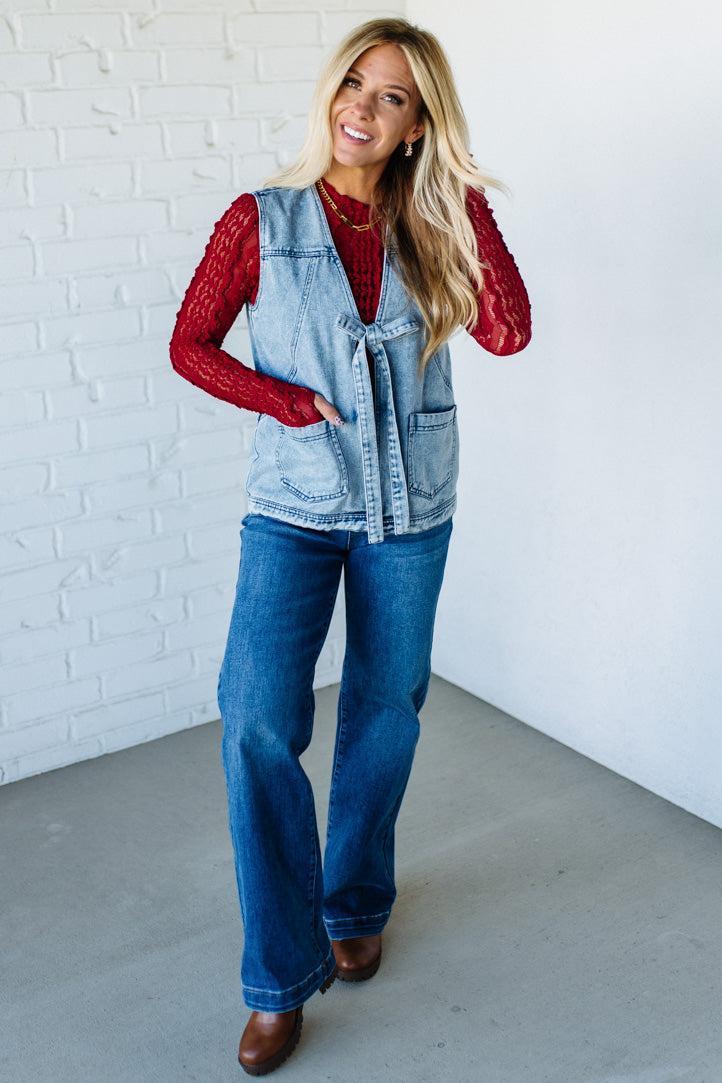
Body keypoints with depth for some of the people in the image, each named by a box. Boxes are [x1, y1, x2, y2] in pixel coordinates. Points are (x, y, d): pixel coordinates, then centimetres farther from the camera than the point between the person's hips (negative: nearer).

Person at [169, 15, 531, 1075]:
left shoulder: (429, 229, 2)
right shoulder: (260, 222, -3)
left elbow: (508, 333, -11)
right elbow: (191, 345, 1)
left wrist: (468, 202, -12)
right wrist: (295, 402, -11)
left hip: (410, 514, 2)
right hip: (295, 510, -2)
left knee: (384, 718, 12)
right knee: (258, 726, -12)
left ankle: (354, 907, 36)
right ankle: (280, 977, 5)